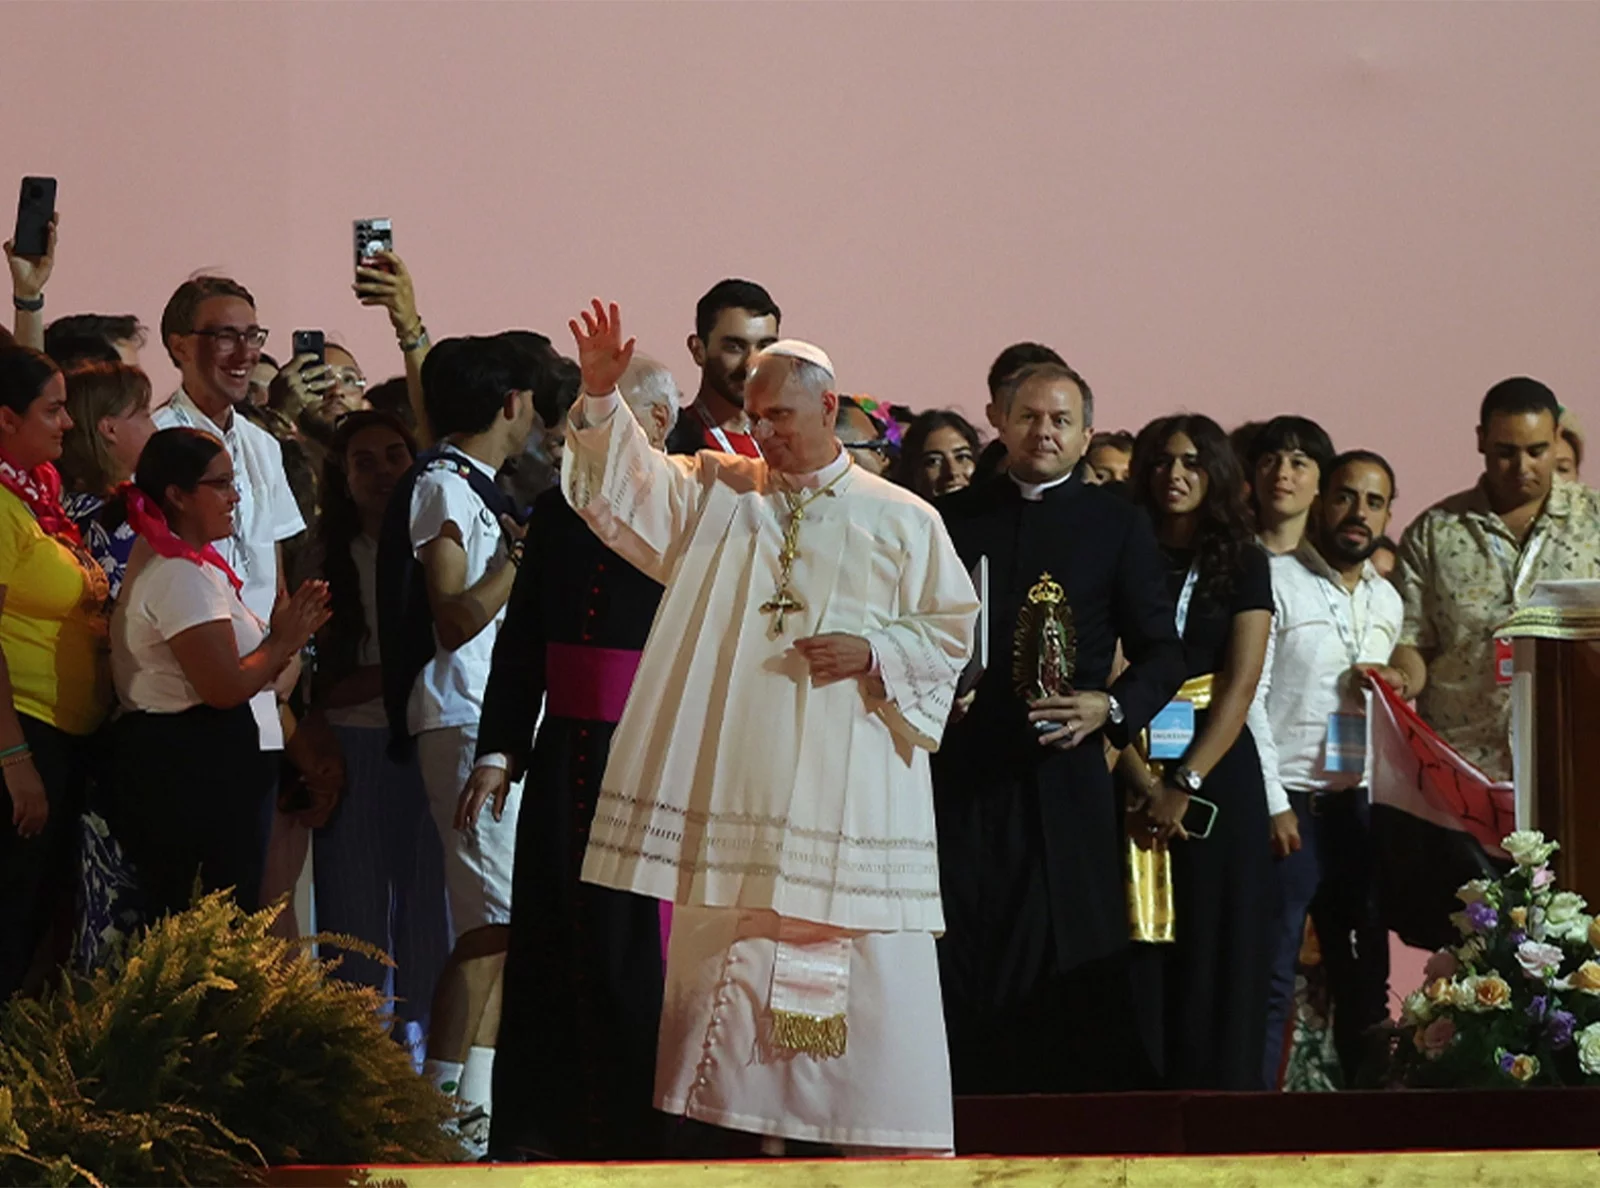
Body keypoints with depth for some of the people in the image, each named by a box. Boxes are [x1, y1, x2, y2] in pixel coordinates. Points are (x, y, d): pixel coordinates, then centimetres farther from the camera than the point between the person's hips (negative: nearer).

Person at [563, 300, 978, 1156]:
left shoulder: (901, 521, 5)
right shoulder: (717, 493, 12)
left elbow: (952, 632, 6)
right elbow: (625, 479, 2)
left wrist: (872, 653, -10)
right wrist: (601, 394, -14)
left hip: (847, 791, -2)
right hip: (734, 790, 2)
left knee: (863, 977, -3)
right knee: (737, 955, 2)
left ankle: (877, 1138, 3)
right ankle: (758, 1132, 7)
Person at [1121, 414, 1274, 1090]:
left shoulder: (1243, 564, 6)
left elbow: (1240, 685, -2)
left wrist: (1186, 783, -12)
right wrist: (1145, 783, -15)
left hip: (1218, 772, 0)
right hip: (1132, 772, 0)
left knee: (1216, 948, 0)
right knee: (1139, 952, -3)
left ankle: (1217, 1089, 3)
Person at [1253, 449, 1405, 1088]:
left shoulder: (1386, 600, 15)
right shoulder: (1276, 581, -5)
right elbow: (1246, 697, -9)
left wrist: (1392, 690, 2)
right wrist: (1273, 803, -14)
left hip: (1359, 807, 6)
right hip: (1289, 805, -6)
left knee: (1366, 975, 8)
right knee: (1271, 979, -7)